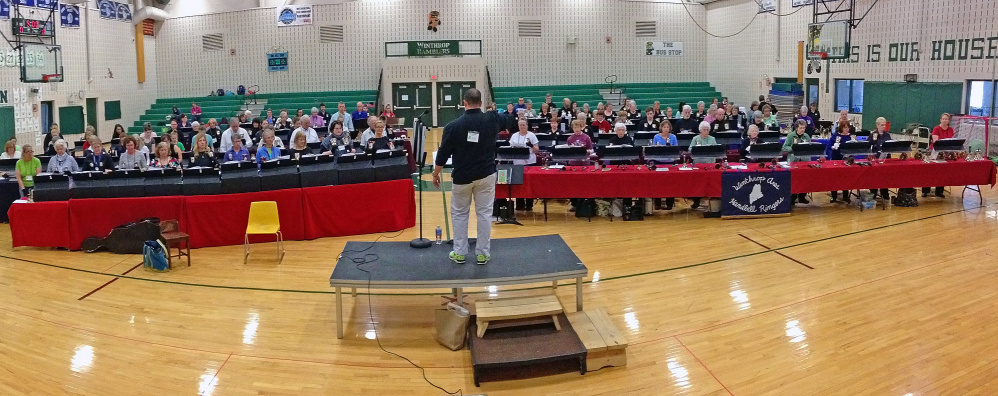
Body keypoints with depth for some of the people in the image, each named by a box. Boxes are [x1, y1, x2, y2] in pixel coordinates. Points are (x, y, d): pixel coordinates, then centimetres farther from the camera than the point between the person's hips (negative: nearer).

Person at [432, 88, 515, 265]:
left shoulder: (453, 125, -12)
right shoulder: (492, 120, -8)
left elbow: (443, 154, -5)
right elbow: (512, 116, 13)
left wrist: (435, 174, 7)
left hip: (462, 176, -1)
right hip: (486, 175, 1)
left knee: (459, 213, 13)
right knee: (484, 213, 7)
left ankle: (459, 253, 17)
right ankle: (483, 254, 12)